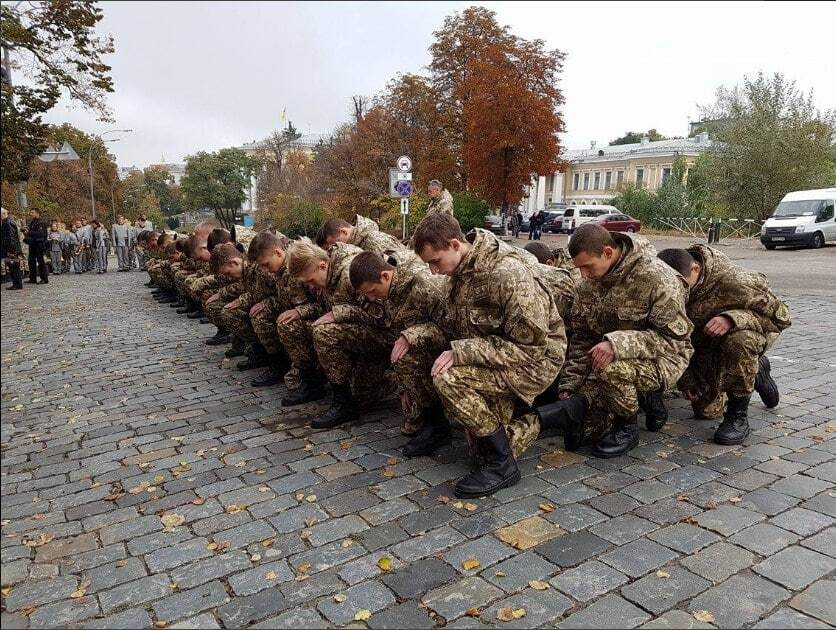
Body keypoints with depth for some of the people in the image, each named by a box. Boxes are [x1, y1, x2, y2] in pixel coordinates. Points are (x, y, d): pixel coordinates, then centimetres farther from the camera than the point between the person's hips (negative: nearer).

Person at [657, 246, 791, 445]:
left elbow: (781, 316, -26)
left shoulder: (733, 281, -35)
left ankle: (738, 415, -23)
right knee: (705, 409, 6)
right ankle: (755, 371, 32)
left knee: (739, 339, -42)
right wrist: (686, 379, -4)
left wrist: (732, 318, -43)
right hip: (706, 345, 5)